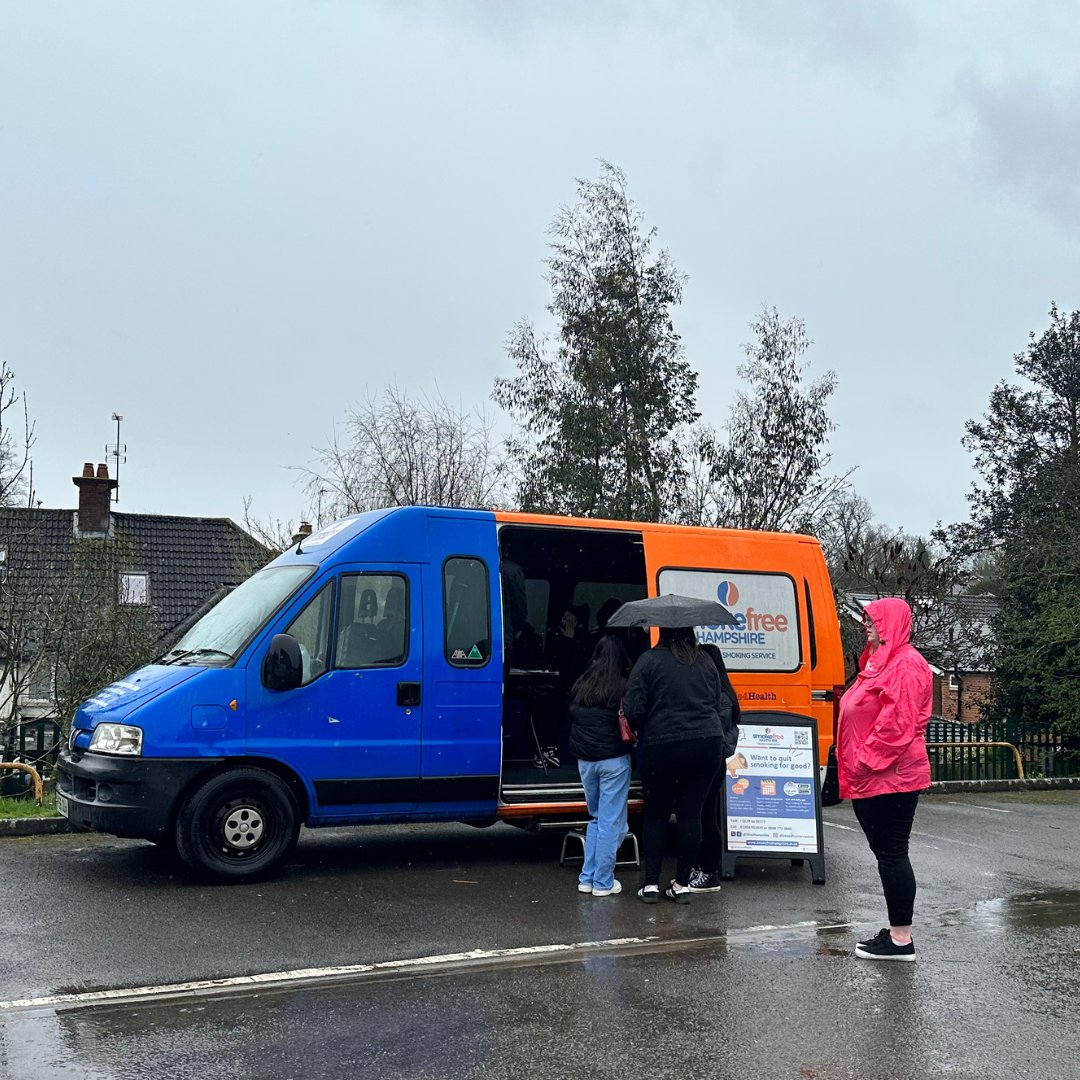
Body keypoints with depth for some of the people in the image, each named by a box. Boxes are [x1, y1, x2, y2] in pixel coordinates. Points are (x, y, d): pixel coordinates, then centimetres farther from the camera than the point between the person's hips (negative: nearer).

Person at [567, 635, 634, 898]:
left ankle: (587, 878, 18)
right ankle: (603, 883, 6)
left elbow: (572, 718, 10)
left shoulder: (580, 686, 4)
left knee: (596, 817, 20)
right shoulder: (622, 687, -11)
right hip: (614, 760, -5)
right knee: (611, 821, 3)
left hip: (585, 760, 5)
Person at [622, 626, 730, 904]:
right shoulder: (706, 662, 9)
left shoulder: (649, 661, -6)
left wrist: (639, 733, 9)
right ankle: (682, 884, 11)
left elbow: (633, 709, -9)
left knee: (655, 815, 10)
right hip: (706, 745, 3)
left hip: (661, 747, -3)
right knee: (691, 814, 7)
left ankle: (651, 884, 11)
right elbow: (720, 706, 11)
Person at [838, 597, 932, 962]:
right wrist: (852, 768, 18)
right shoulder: (878, 661, 19)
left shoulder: (905, 665, -14)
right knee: (885, 852, 14)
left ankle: (901, 940, 1)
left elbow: (898, 723, -22)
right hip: (871, 779, 10)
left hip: (891, 778, -10)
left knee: (892, 853, -5)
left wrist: (867, 761, -18)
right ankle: (896, 931, 22)